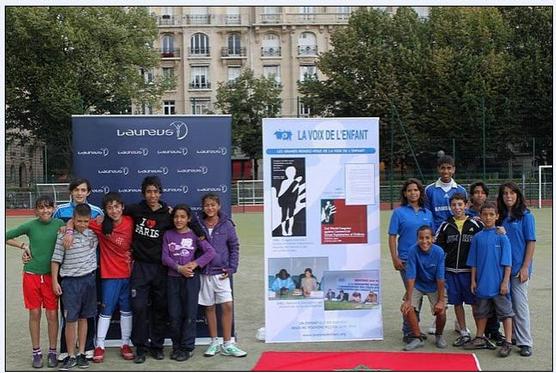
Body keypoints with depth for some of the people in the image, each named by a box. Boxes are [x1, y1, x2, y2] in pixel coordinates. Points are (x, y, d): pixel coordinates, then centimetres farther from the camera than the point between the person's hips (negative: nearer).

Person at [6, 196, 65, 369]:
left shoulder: (59, 224, -2)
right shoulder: (30, 226, -2)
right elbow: (6, 237, 6)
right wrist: (23, 246, -3)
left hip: (51, 275, 0)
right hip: (32, 275, 1)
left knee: (52, 315, 3)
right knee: (34, 314, 7)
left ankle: (52, 352, 17)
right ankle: (36, 353, 19)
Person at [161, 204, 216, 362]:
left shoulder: (194, 235, 3)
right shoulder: (168, 235, 7)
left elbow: (210, 251, -6)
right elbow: (165, 257, -1)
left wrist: (195, 264, -15)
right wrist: (179, 268, -14)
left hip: (191, 278, -2)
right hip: (173, 278, 2)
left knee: (189, 314, -2)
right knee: (174, 315, 4)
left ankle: (187, 348, 7)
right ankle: (176, 347, 17)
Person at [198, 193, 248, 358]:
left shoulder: (226, 224, -1)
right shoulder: (198, 225, 1)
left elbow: (234, 247, 2)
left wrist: (231, 268, -4)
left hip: (222, 273, -1)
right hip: (204, 273, 1)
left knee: (227, 306, -6)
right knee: (209, 307, 8)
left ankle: (227, 345, 3)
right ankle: (214, 343, 19)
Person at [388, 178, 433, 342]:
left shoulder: (427, 213, 10)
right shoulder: (399, 212, -1)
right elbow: (392, 236, -4)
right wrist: (395, 258, -11)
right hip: (406, 260, -4)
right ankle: (408, 331, 8)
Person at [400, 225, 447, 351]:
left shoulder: (439, 252, -24)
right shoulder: (413, 250, -25)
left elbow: (440, 278, -20)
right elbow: (410, 277, -23)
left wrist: (441, 300, -19)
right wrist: (408, 300, -23)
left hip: (434, 286, 0)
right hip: (417, 285, 0)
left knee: (441, 312, -15)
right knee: (407, 308, -18)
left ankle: (439, 336, 17)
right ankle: (417, 338, 1)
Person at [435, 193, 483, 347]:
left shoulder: (475, 224, -1)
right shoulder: (446, 226, 6)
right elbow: (438, 246, 9)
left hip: (470, 270, -3)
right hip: (451, 270, 3)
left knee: (475, 302, 2)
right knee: (457, 302, 8)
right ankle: (464, 333, 19)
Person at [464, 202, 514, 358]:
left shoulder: (501, 236, -6)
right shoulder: (477, 238, 4)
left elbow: (507, 262, -7)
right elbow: (473, 262, 9)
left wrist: (505, 282, -12)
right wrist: (473, 280, 6)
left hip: (499, 284, -4)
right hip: (482, 283, 4)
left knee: (505, 312, 2)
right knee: (481, 312, 16)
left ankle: (508, 343, 8)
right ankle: (480, 339, 28)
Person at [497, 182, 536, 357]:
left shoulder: (526, 216, -5)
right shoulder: (501, 217, 9)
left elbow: (531, 242, -7)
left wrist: (525, 267, -11)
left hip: (519, 268, -5)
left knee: (520, 305, -3)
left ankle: (525, 343, 4)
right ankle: (511, 337, 23)